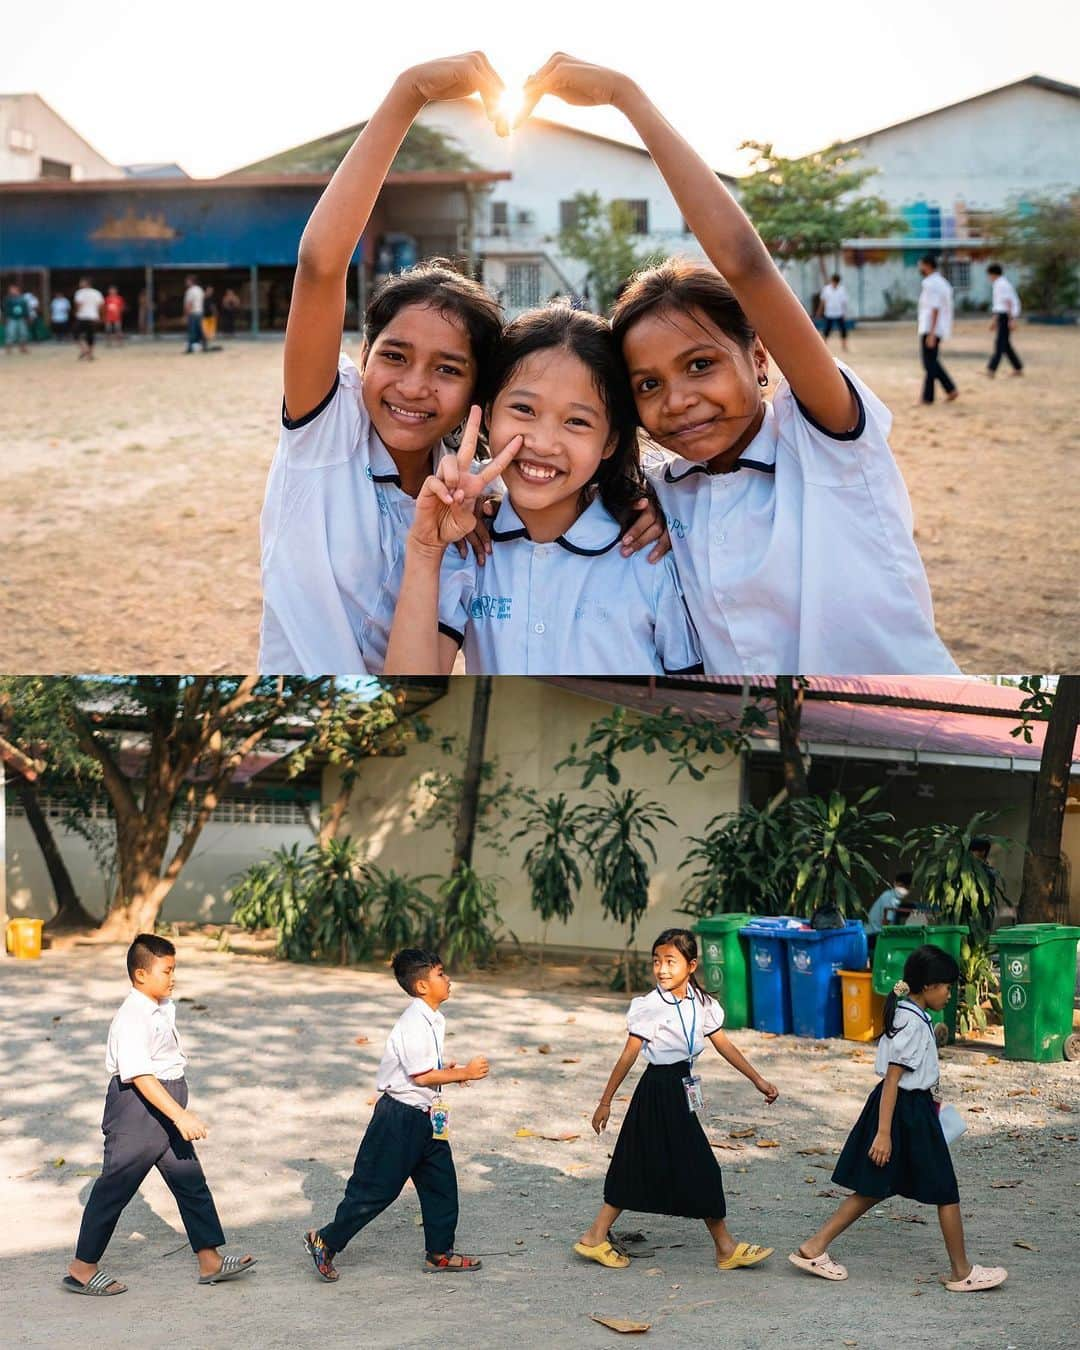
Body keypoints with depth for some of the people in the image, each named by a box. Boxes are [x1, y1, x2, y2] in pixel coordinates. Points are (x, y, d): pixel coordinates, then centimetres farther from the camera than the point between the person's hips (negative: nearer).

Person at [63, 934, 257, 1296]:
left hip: (166, 1111, 9)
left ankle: (210, 1260, 16)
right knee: (115, 1187, 1)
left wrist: (180, 1113, 27)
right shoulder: (131, 1019, -23)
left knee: (190, 1181, 10)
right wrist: (180, 1115, -36)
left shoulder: (165, 1008, 7)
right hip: (135, 1108, -9)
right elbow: (141, 1076, -31)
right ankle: (81, 1268, 14)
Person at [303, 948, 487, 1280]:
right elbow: (422, 1076, -23)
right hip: (400, 1117, -10)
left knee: (441, 1183, 12)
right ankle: (325, 1242, 12)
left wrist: (448, 1071, 4)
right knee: (376, 1187, -1)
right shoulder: (415, 1023, -22)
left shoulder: (431, 1020, 9)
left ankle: (439, 1253, 22)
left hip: (426, 1117, 10)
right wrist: (464, 1073, -16)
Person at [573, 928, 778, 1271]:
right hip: (658, 1091, -7)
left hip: (682, 1089, 7)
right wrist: (606, 1101, -9)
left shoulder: (702, 1004, 3)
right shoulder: (649, 1007, -14)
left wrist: (757, 1080, 10)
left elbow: (724, 1046, 10)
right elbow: (628, 1055, -11)